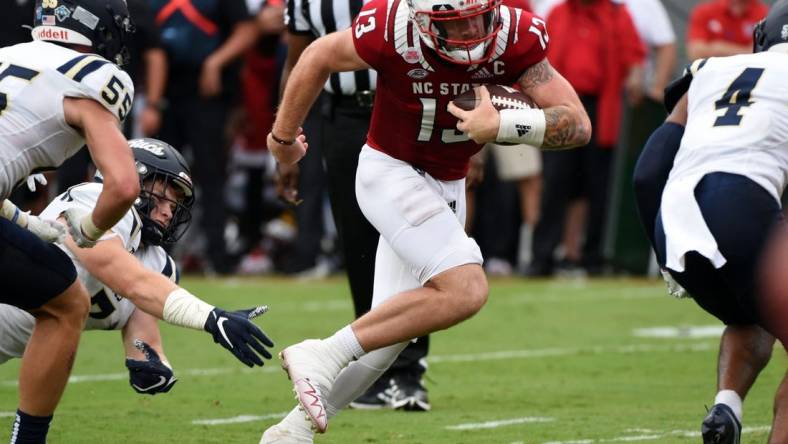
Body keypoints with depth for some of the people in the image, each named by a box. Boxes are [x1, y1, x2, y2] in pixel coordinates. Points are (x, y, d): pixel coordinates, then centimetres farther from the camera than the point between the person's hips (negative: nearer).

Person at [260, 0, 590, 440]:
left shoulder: (517, 38, -17)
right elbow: (319, 59, -6)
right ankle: (323, 356, -18)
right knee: (465, 290, -25)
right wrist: (283, 135, 7)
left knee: (387, 334, 9)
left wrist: (503, 126, -34)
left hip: (446, 187, 6)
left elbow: (578, 126, -18)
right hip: (390, 171, -6)